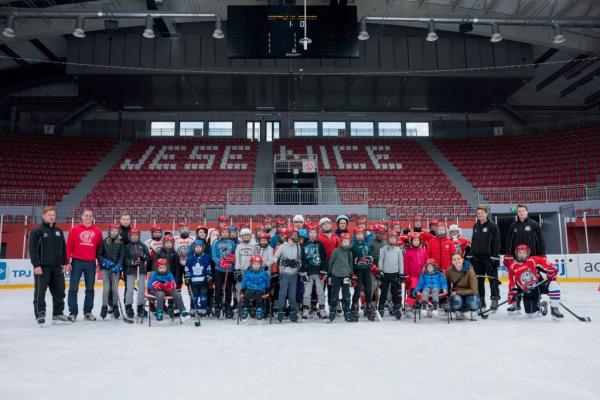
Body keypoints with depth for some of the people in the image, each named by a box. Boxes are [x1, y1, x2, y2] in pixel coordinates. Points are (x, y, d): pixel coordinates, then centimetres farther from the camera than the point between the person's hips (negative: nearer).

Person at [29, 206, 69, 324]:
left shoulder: (58, 231, 12)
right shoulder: (37, 231, -5)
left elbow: (63, 248, 15)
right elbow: (32, 249, -10)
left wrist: (64, 262, 10)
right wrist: (36, 265, -16)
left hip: (57, 267, 5)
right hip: (42, 267, -5)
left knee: (59, 291, 8)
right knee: (40, 292, 0)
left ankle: (58, 313, 18)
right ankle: (40, 314, 10)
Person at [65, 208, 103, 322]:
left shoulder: (97, 231, 5)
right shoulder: (74, 230, 0)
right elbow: (69, 246, -1)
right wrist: (68, 262, -6)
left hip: (91, 263, 2)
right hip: (76, 262, -2)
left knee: (90, 289, 8)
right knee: (73, 288, -1)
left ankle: (88, 312, 18)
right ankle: (72, 312, 8)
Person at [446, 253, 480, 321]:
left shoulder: (470, 270, -21)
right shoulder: (449, 270, -14)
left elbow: (473, 290, -23)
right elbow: (447, 285, 4)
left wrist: (457, 292, -23)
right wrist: (450, 293, -11)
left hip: (469, 294, -1)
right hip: (456, 294, 1)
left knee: (472, 300, -35)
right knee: (456, 300, -34)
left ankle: (473, 313, 3)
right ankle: (459, 312, 3)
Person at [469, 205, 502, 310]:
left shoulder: (493, 226, -7)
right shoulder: (476, 226, 12)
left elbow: (496, 242, -11)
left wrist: (495, 256, -16)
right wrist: (470, 255, 14)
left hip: (489, 257, -6)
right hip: (477, 257, 6)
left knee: (492, 278, -2)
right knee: (478, 279, 9)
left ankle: (494, 299, 4)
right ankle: (480, 300, 17)